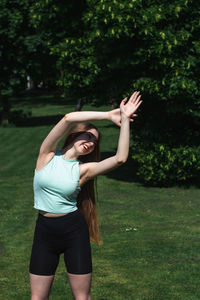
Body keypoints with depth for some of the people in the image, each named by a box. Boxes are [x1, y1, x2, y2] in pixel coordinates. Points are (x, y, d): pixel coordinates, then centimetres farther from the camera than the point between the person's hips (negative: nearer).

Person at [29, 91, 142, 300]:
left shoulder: (83, 170, -1)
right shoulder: (48, 155, -3)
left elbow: (120, 158, -15)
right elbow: (68, 118, -17)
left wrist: (124, 120, -14)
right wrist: (108, 115, -13)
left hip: (74, 231, 1)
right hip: (45, 230, 0)